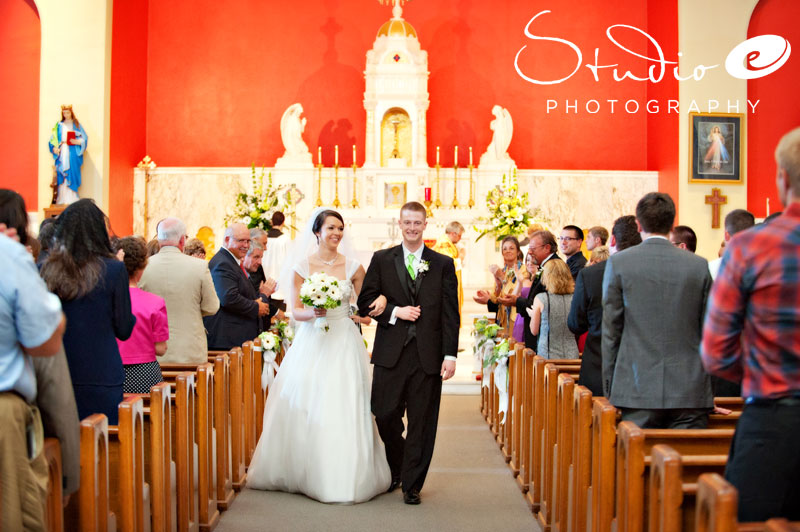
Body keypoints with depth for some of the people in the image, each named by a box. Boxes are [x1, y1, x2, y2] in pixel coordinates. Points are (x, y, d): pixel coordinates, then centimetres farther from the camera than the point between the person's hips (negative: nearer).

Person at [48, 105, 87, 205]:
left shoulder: (76, 124, 9)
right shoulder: (59, 125, 13)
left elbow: (84, 137, 3)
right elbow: (53, 139, 9)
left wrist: (77, 141, -16)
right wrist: (54, 148, -9)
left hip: (73, 153, -1)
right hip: (62, 152, 1)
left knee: (72, 173, -7)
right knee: (62, 175, -3)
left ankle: (71, 198, -6)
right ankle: (62, 200, -2)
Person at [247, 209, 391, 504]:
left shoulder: (353, 267, 4)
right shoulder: (302, 266, 2)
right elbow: (296, 311, 1)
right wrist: (313, 312, -19)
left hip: (345, 344, 0)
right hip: (311, 344, 0)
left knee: (344, 410, -3)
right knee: (303, 410, 1)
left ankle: (345, 476, 8)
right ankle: (301, 472, 18)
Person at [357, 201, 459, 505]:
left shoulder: (443, 264, 6)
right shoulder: (381, 260, 7)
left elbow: (450, 314, 3)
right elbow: (365, 302, 4)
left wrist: (450, 355, -4)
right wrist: (395, 312, -11)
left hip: (428, 355, 0)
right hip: (390, 354, 0)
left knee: (422, 423, 4)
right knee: (385, 416, 2)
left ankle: (411, 485, 16)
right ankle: (396, 469, 28)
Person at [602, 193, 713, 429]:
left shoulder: (618, 263, -1)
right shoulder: (699, 266, 3)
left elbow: (610, 332, 1)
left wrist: (609, 389, 9)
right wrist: (706, 390, 18)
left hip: (636, 392, -1)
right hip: (690, 392, 2)